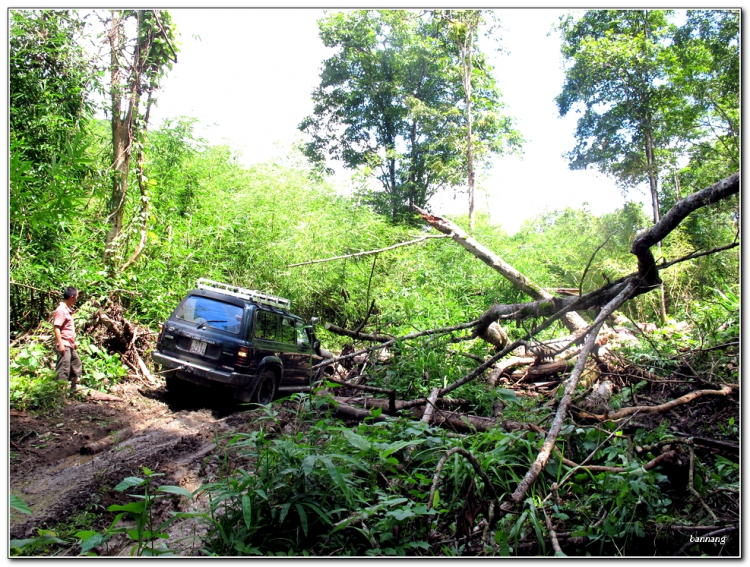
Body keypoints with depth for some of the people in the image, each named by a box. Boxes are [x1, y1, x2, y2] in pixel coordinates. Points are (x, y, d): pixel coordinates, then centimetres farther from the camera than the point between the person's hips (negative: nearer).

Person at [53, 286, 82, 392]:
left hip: (70, 345, 11)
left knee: (76, 364, 20)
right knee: (64, 368, -10)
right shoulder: (61, 310, -14)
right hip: (64, 345, -10)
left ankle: (74, 386, 34)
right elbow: (56, 327, -21)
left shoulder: (67, 309, 16)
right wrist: (60, 344, -26)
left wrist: (73, 342, 24)